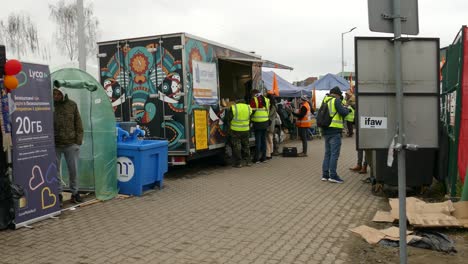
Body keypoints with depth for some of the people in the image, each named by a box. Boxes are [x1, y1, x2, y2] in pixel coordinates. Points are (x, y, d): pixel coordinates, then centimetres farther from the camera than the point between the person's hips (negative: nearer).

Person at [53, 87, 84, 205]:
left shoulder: (72, 105, 1)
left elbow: (78, 123, 4)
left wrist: (79, 140, -2)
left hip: (71, 144, 1)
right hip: (54, 145, 0)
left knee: (73, 170, 7)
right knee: (55, 170, 6)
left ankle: (75, 193, 22)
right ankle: (58, 194, 18)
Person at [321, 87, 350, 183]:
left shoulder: (325, 101, 15)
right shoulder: (336, 100, -8)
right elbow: (343, 112, -15)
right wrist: (346, 109, 7)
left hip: (325, 130, 8)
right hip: (334, 130, -8)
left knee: (328, 153, 14)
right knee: (334, 153, -6)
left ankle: (325, 174, 15)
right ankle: (333, 175, -7)